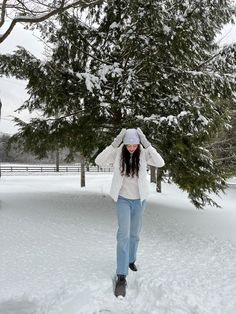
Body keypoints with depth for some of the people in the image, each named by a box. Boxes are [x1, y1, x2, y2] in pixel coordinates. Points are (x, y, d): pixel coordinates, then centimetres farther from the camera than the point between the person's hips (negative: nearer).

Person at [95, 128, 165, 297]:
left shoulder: (144, 153, -9)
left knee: (135, 234, 17)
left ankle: (131, 260, 42)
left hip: (139, 199, 2)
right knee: (124, 234, -10)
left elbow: (160, 163, -22)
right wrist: (114, 144, -29)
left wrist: (147, 145, -28)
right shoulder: (118, 153, -11)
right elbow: (99, 161, -22)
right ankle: (121, 277, -5)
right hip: (123, 199, -2)